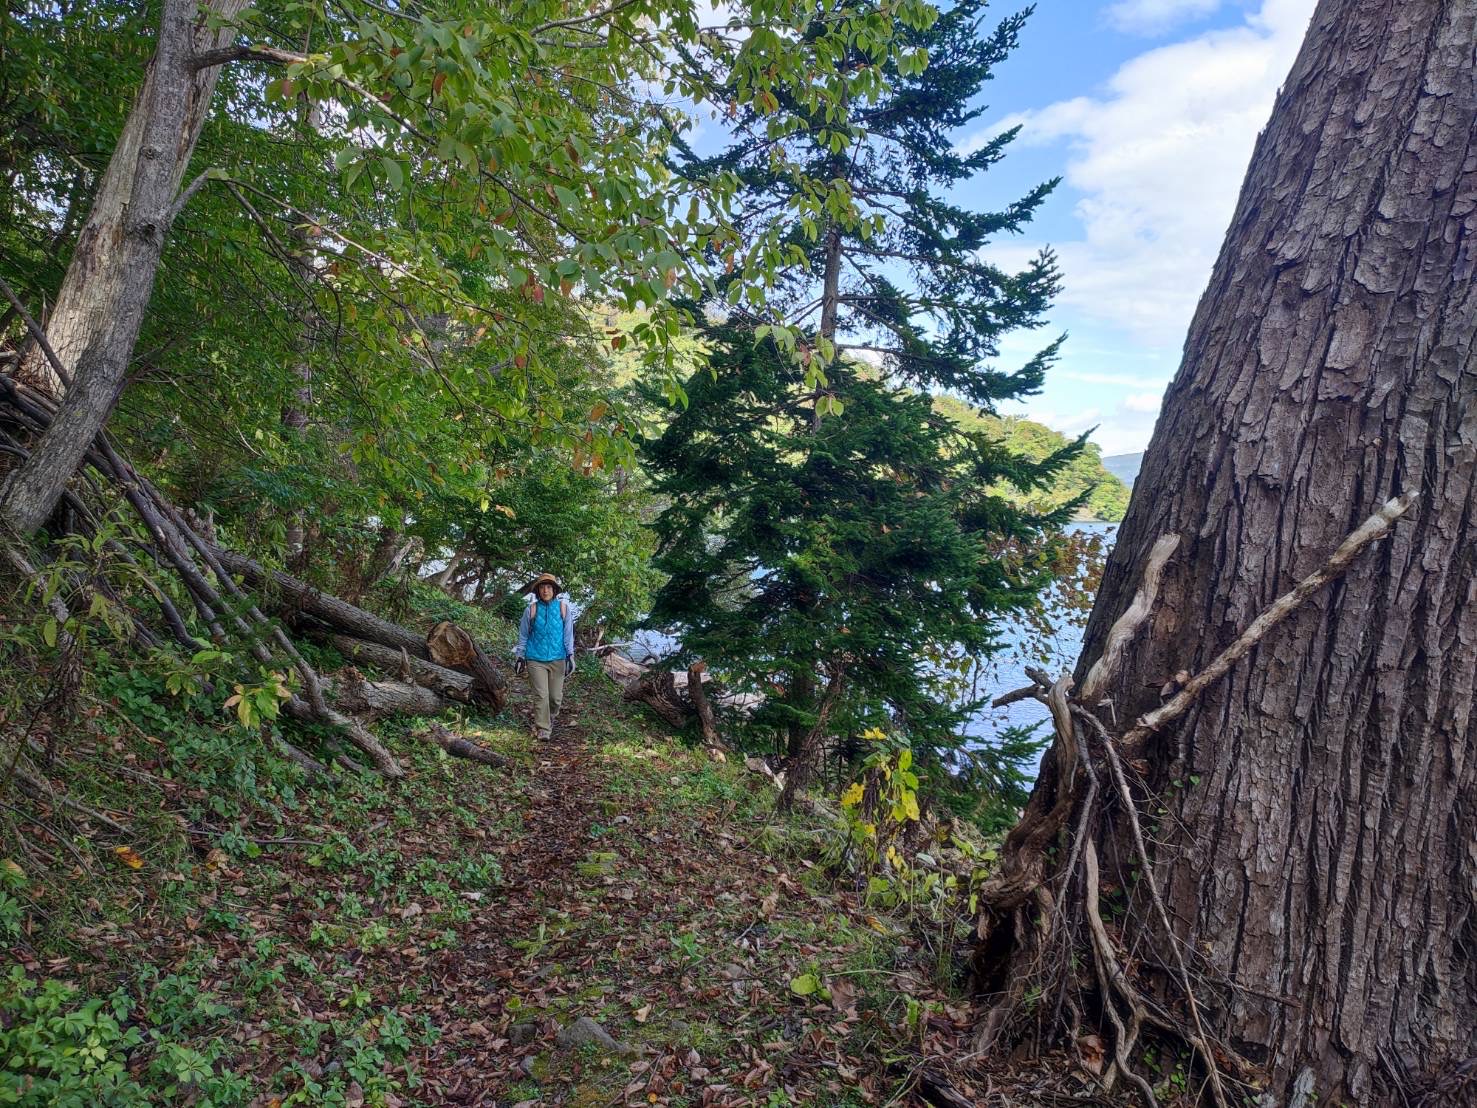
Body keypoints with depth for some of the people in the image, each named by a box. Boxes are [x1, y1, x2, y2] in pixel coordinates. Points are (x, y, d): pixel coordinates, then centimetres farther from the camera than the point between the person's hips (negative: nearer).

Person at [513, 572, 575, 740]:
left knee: (556, 696, 5)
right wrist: (519, 657, 9)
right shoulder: (531, 610, 1)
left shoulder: (563, 608, 1)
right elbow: (523, 636, 9)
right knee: (541, 695, -5)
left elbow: (568, 634, 4)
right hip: (536, 659, -1)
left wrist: (570, 656, -1)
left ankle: (551, 719, 34)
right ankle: (543, 729, 4)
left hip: (557, 659, 1)